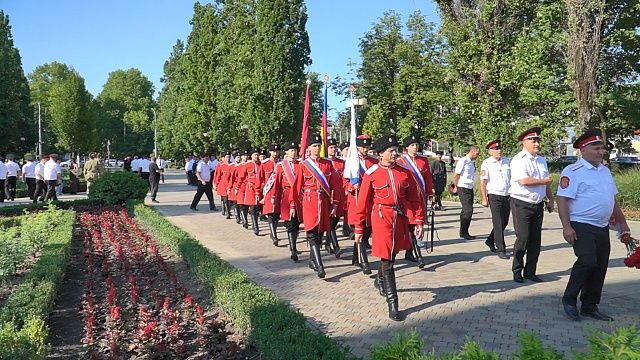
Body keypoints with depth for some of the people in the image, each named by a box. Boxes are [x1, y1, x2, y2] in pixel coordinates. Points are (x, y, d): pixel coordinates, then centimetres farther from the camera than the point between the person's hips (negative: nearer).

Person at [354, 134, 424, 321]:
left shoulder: (404, 172, 5)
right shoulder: (371, 174, -5)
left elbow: (414, 198, 8)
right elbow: (363, 202, -2)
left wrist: (419, 221, 3)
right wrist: (359, 229, -1)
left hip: (400, 218, 5)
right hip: (381, 218, -4)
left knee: (392, 254, 19)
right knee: (387, 259, -6)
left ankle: (380, 281, 48)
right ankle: (392, 303, -1)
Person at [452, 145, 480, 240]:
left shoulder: (472, 162, 14)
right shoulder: (462, 161, -12)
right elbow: (456, 175, -12)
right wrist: (456, 187, -3)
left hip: (470, 188, 8)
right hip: (463, 188, -8)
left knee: (467, 211, 9)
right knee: (468, 210, -12)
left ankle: (464, 232, 17)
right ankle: (463, 232, -4)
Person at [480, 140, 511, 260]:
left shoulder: (506, 161, 10)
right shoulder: (486, 163, -5)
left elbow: (512, 177, 17)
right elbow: (483, 182, -7)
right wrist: (484, 199, -11)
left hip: (507, 196, 6)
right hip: (494, 196, -6)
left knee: (504, 222, 13)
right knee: (498, 223, -5)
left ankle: (490, 241, 32)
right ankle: (501, 250, 0)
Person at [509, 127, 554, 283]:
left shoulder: (542, 160, 14)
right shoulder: (519, 160, -10)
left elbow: (547, 182, 22)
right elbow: (524, 181, -23)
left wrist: (550, 200, 19)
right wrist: (543, 181, -10)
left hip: (538, 204, 7)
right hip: (522, 204, -7)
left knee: (535, 240, 9)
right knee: (523, 238, -5)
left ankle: (530, 272, 20)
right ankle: (517, 271, 9)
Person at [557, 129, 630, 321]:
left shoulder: (605, 171, 15)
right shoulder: (572, 171, -9)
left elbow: (612, 199, 24)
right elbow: (562, 199, -15)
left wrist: (622, 223, 24)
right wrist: (566, 227, -22)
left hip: (602, 228, 8)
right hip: (582, 227, -8)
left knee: (600, 267, 9)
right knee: (587, 262, -19)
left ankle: (590, 306, 22)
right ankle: (569, 299, 1)